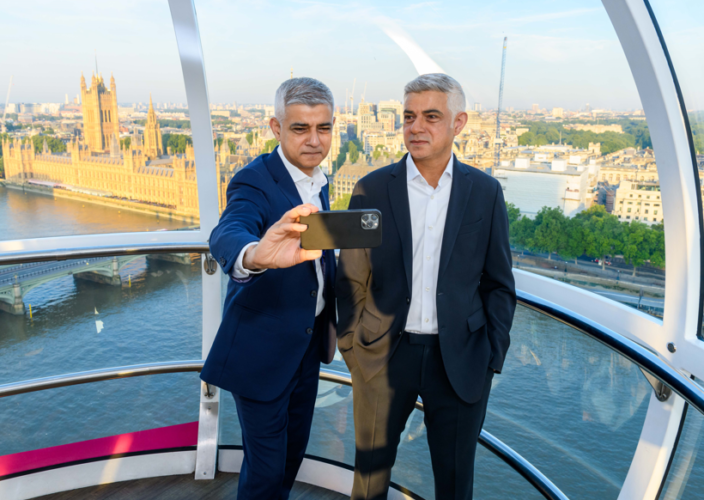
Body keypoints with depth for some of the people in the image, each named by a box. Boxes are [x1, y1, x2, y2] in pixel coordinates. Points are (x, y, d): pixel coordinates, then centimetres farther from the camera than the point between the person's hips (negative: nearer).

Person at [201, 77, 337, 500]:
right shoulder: (254, 182, -21)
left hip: (309, 339, 7)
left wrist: (331, 316, 13)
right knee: (266, 466, 7)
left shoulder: (320, 181, 3)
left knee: (294, 449, 23)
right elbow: (227, 235, -42)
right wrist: (256, 255, -65)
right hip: (262, 348, -7)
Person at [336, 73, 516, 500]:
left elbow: (499, 284, 4)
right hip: (384, 354, 0)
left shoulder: (485, 192, -1)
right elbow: (352, 279, 2)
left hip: (458, 359, 1)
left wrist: (493, 357, 0)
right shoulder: (372, 189, -3)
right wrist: (351, 349, 0)